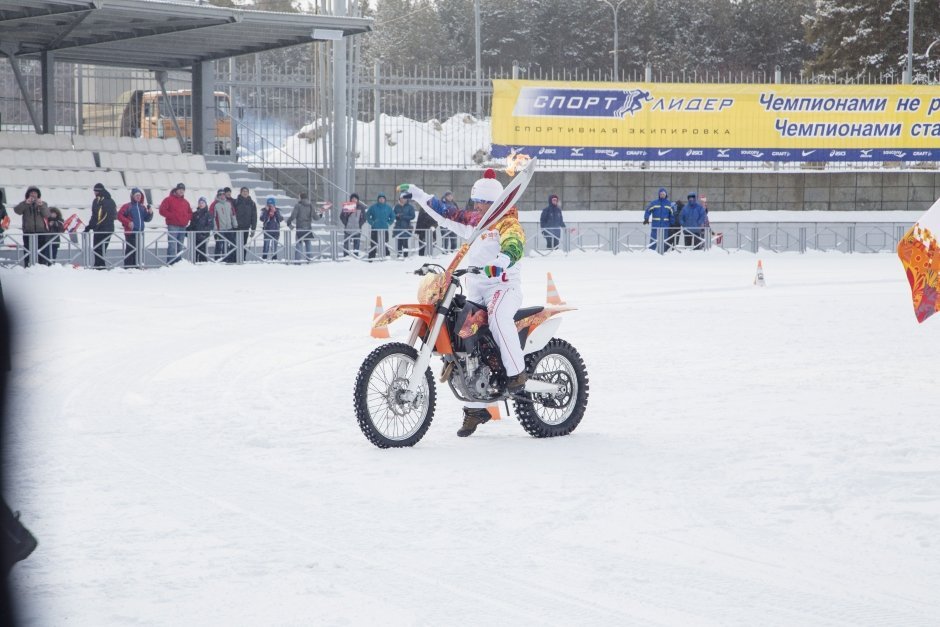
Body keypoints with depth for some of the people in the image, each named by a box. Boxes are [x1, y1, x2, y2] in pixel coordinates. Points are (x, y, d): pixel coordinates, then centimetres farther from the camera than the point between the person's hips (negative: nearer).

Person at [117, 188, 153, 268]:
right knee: (130, 249, -7)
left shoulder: (143, 207, 14)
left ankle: (136, 266, 17)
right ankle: (128, 267, -5)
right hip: (130, 232, -6)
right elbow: (119, 215, -5)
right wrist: (128, 222, -14)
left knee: (139, 249, 9)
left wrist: (150, 213, -2)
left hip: (140, 233, 6)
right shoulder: (127, 206, -2)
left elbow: (147, 219, 17)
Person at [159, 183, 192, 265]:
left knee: (180, 247, 8)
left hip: (183, 227, 6)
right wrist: (172, 216, -12)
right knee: (172, 246, -14)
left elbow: (190, 213, 26)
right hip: (173, 226, -6)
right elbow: (162, 210, -6)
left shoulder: (185, 202, 20)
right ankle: (170, 263, -17)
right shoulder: (169, 199, 2)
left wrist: (187, 218, 4)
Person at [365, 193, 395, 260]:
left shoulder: (388, 207, 5)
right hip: (375, 229, -2)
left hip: (385, 229, 2)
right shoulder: (373, 207, 0)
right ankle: (371, 257, -1)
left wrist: (389, 223, 3)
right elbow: (367, 215, 7)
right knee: (374, 244, -3)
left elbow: (392, 216, 16)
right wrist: (371, 222, -3)